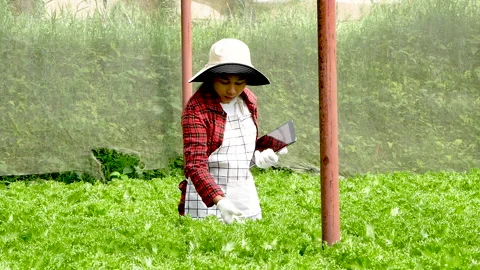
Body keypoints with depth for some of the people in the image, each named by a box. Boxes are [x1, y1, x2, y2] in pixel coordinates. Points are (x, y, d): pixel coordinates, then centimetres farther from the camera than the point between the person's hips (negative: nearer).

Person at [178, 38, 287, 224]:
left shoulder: (249, 100, 6)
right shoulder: (196, 109, -15)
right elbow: (195, 165, -22)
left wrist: (260, 155, 0)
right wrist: (219, 201, -35)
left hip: (246, 198, 6)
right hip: (207, 200, -6)